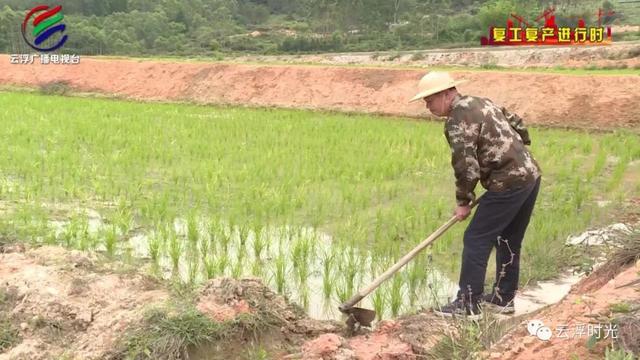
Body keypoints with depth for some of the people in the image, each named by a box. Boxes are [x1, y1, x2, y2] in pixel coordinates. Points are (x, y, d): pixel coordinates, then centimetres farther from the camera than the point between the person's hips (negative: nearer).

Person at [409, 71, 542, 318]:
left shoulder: (457, 120, -14)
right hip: (531, 175, 10)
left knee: (476, 240, -3)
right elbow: (519, 126, 22)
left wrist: (463, 202, -3)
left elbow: (466, 168, -17)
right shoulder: (481, 102, 15)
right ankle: (503, 298, 27)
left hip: (508, 184, -10)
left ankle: (468, 305, 2)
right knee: (509, 241, 17)